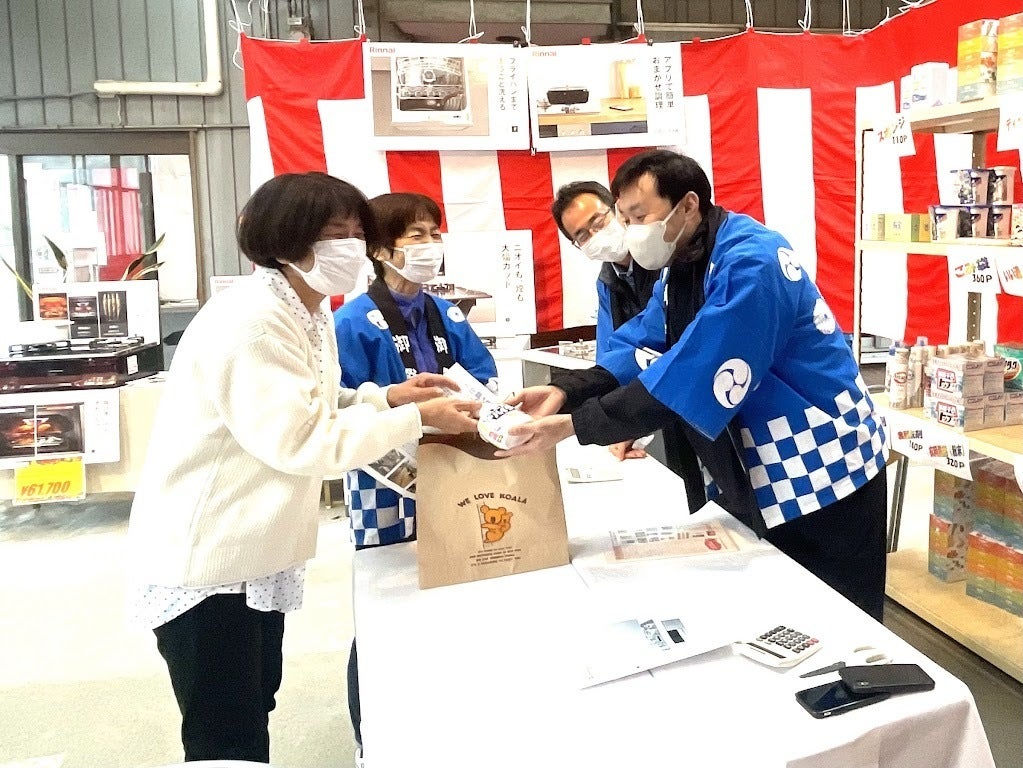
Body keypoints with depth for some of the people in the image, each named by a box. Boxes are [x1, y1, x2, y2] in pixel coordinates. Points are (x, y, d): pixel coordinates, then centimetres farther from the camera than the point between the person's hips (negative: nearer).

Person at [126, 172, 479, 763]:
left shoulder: (308, 310, 6)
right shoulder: (250, 322, -26)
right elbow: (300, 441, -28)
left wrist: (387, 397, -3)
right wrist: (417, 419, -24)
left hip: (256, 550, 9)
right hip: (204, 559, -9)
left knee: (257, 704, 22)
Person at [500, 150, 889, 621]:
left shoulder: (750, 264, -26)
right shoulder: (682, 267, 5)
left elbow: (690, 380, -31)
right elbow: (640, 349, -2)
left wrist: (573, 425, -31)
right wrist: (564, 393, -18)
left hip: (824, 479, -9)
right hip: (759, 481, 9)